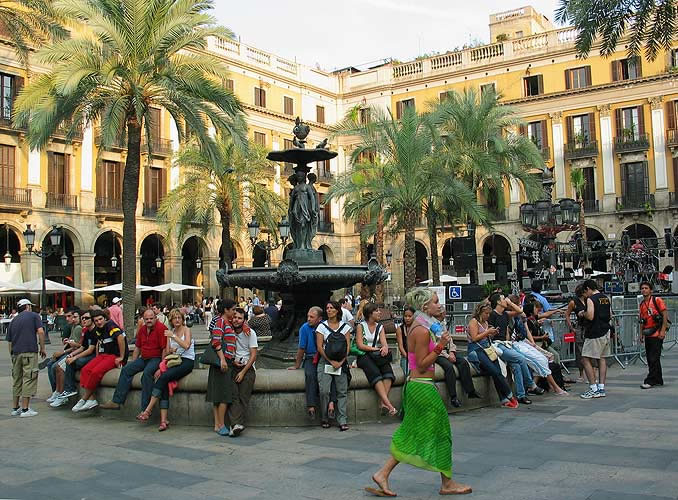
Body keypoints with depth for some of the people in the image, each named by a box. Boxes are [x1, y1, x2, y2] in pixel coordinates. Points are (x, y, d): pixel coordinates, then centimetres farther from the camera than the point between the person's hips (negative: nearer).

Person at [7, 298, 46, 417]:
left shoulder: (13, 320, 21)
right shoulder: (34, 316, 6)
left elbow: (9, 341, 20)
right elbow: (40, 332, -7)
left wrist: (12, 356, 26)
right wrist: (42, 348, 0)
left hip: (16, 352, 6)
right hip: (29, 351, -6)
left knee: (16, 380, 15)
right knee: (29, 378, -3)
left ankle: (15, 408, 20)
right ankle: (25, 409, -4)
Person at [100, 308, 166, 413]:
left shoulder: (161, 328, -12)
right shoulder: (142, 330, 13)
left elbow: (165, 349, -17)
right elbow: (137, 347, 22)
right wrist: (133, 363, 13)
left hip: (156, 359, -8)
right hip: (143, 358, 8)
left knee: (147, 373, -33)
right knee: (126, 369, -8)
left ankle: (145, 409, -31)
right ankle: (116, 401, -6)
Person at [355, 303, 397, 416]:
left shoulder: (380, 327, 18)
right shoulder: (361, 326, 4)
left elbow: (384, 343, 5)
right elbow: (360, 345, -5)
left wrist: (385, 348, -19)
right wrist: (375, 349, -14)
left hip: (378, 356, 4)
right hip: (364, 356, -4)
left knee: (388, 370, -29)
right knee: (375, 373, -32)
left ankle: (383, 402, -38)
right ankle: (388, 404, -44)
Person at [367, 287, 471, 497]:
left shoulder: (418, 327, 12)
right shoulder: (422, 331, -18)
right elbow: (422, 365, -19)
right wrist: (440, 346, -21)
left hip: (415, 385, 10)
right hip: (423, 387, -10)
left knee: (411, 435, 13)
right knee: (439, 432, 3)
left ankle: (383, 474, 11)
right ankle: (447, 483, 15)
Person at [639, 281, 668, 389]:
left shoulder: (657, 300, -5)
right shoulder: (641, 304, 14)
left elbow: (665, 315, -9)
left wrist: (663, 331, -15)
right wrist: (641, 333, 14)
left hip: (657, 334, -8)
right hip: (648, 335, 8)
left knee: (654, 358, -8)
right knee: (650, 359, 11)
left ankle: (650, 381, -8)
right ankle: (658, 380, 22)